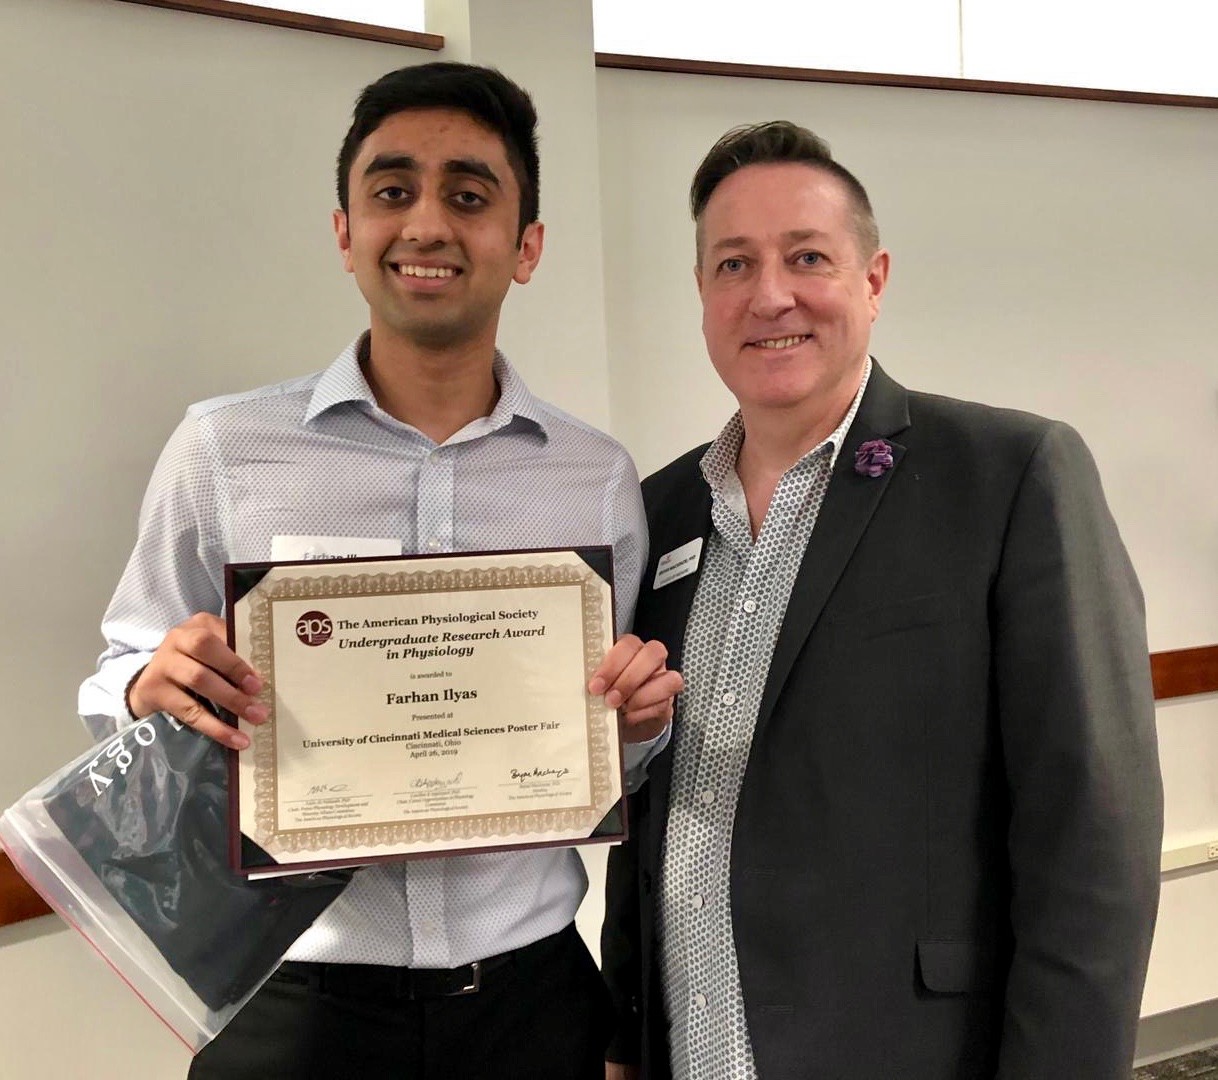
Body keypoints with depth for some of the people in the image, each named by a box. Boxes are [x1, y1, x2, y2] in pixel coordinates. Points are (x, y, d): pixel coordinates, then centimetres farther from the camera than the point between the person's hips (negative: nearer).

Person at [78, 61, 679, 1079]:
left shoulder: (600, 476, 0)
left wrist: (639, 714, -11)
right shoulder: (223, 448, -5)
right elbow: (115, 687, 3)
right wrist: (154, 687, -18)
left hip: (531, 996, 2)